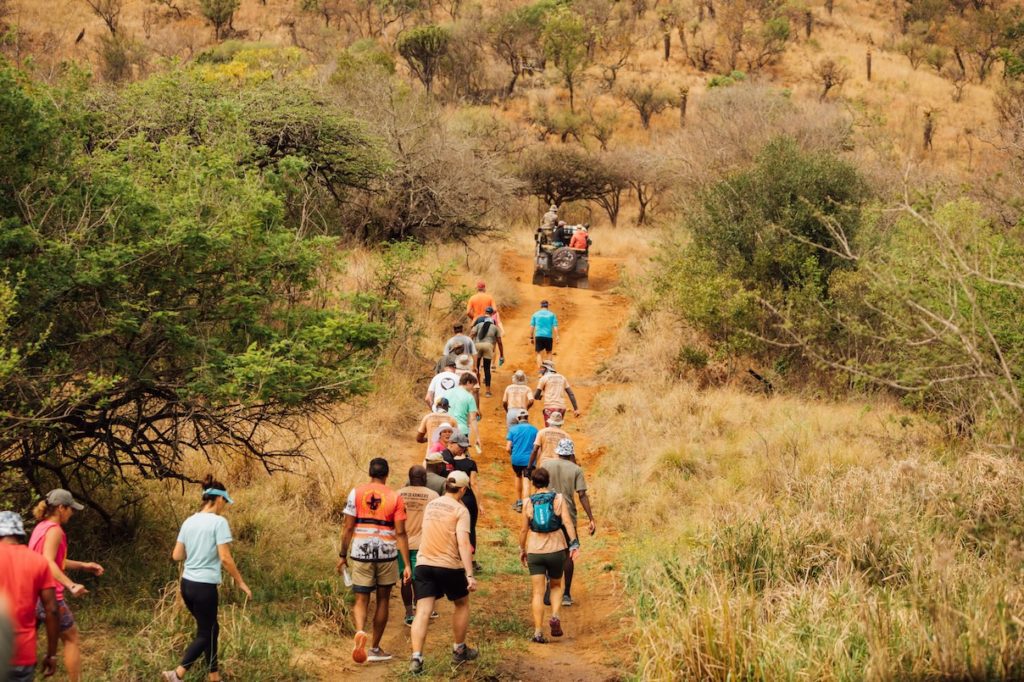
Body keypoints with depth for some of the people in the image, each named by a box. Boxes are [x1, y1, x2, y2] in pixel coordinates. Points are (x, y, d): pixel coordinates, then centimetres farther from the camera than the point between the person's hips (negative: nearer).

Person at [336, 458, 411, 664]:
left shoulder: (356, 493, 0)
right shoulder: (395, 497, -1)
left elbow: (348, 527, -2)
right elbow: (400, 533, -4)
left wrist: (343, 555, 7)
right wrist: (407, 564, -3)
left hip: (361, 553, 0)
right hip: (387, 554, 0)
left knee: (361, 599, 6)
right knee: (382, 600, 13)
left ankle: (359, 632, -24)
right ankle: (375, 649, 19)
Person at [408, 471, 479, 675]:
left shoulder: (430, 505, 10)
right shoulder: (460, 510, -9)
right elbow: (463, 543, -19)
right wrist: (470, 575, -21)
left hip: (423, 563, 4)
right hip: (449, 565, -4)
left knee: (423, 611, -2)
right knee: (462, 604, 20)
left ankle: (416, 657, -16)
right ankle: (459, 650, 31)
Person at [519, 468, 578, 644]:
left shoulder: (528, 502, 0)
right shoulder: (558, 498, -2)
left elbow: (524, 529, 3)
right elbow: (567, 522, -12)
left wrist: (522, 550, 15)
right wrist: (574, 543, -13)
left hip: (534, 552, 0)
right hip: (556, 550, 0)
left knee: (538, 592, 4)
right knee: (556, 586, 20)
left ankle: (538, 631, -4)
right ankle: (555, 616, -5)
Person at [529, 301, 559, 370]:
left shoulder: (535, 314, 9)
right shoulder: (552, 315, 7)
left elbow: (532, 327, 6)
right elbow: (555, 327, -1)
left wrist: (531, 337, 10)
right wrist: (557, 337, -3)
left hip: (538, 336, 0)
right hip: (548, 336, 0)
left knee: (539, 353, 3)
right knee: (549, 353, 17)